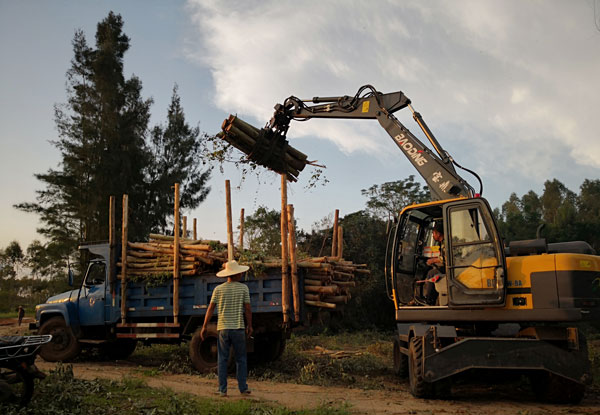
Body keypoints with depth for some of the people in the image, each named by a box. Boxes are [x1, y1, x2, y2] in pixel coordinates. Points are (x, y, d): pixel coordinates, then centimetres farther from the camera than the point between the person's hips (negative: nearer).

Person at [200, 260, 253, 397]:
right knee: (241, 359, 9)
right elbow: (248, 309, -2)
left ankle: (222, 390, 7)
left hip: (222, 328, 1)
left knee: (222, 360, 7)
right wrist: (249, 325, 9)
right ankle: (243, 388, 11)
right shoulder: (243, 288, -2)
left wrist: (204, 326, 8)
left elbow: (210, 309, 2)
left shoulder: (218, 289, 2)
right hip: (238, 328, -1)